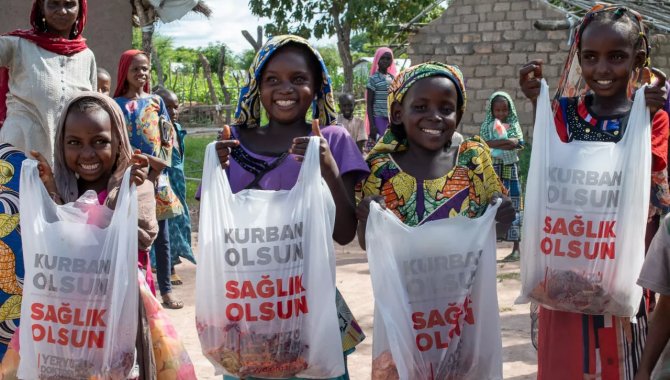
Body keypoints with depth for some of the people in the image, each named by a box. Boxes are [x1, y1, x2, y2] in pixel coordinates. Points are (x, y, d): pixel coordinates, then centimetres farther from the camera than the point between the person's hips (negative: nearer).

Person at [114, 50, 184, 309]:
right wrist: (147, 160, -15)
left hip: (157, 173, 3)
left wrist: (162, 163, -7)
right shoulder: (117, 104, 1)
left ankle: (166, 289, 11)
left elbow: (168, 137, 8)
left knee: (161, 235, 5)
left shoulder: (156, 101, 10)